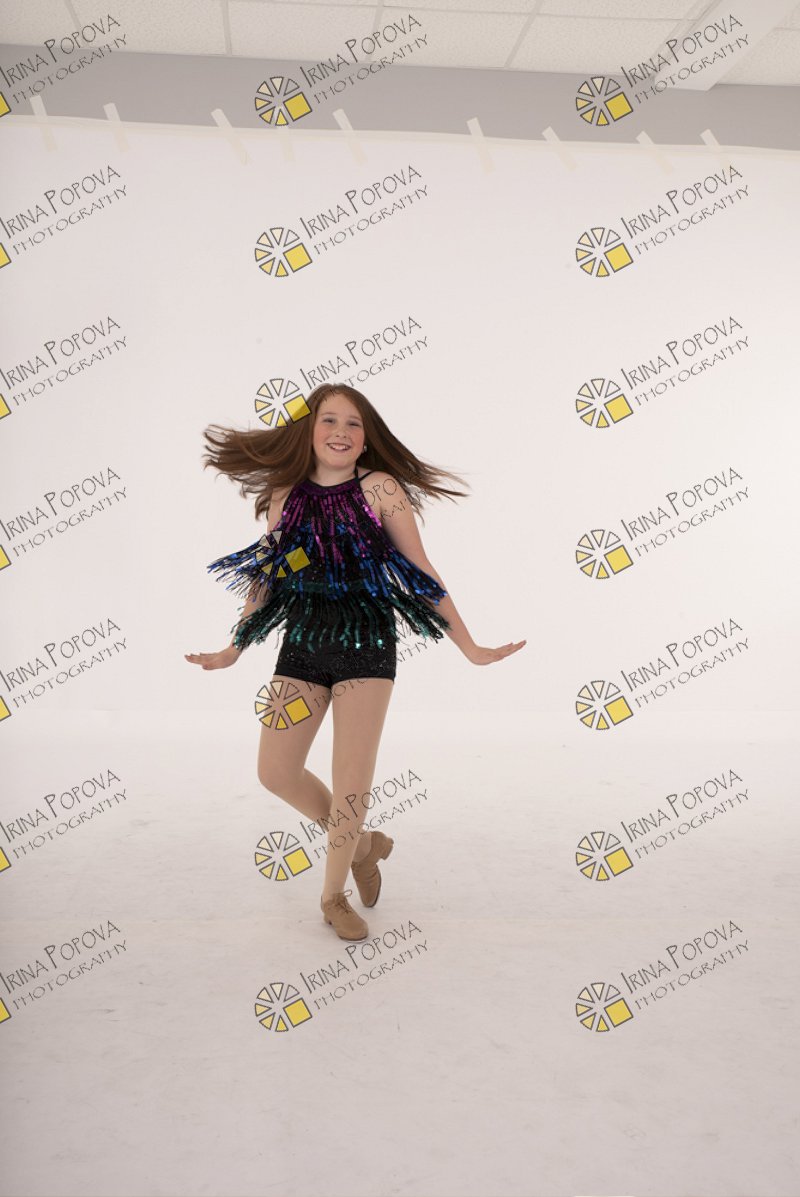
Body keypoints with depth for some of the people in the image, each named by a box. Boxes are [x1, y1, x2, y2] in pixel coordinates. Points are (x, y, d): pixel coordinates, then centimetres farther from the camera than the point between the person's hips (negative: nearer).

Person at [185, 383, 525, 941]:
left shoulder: (379, 489, -8)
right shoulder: (286, 495, 2)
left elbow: (421, 573, -5)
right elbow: (264, 576, 13)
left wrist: (470, 647, -5)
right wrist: (234, 650, 19)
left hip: (367, 644, -4)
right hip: (302, 643, 4)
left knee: (352, 780, -1)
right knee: (276, 772, 5)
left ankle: (334, 894, 24)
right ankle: (362, 843, 30)